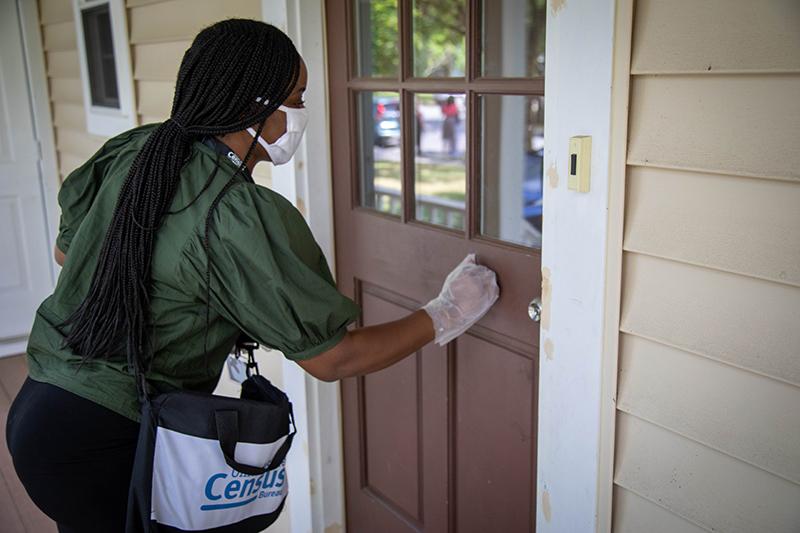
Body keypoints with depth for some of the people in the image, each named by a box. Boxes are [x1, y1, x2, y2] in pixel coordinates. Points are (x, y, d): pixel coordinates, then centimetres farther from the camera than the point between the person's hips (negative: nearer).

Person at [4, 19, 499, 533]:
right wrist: (446, 315, -8)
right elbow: (331, 359, -19)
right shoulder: (243, 216, -24)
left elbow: (65, 252, 15)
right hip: (104, 446, -8)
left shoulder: (130, 150, -2)